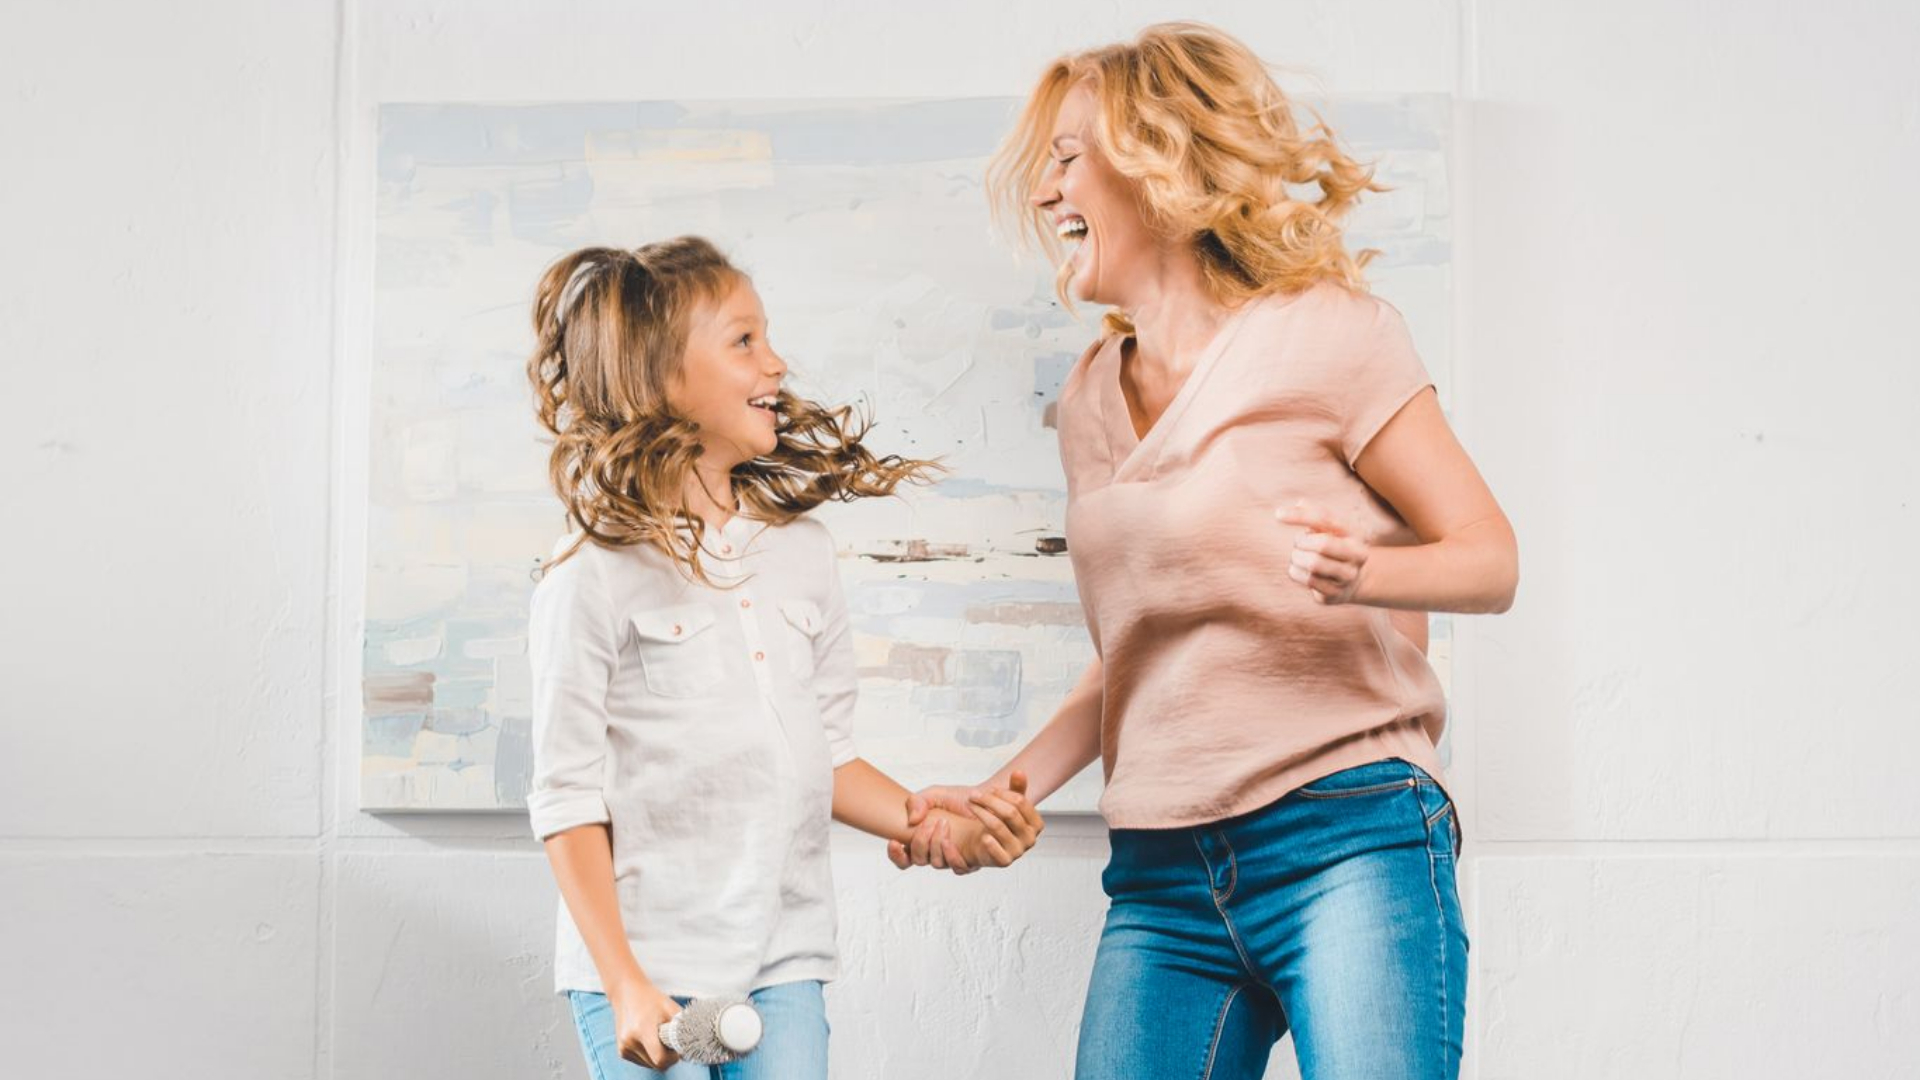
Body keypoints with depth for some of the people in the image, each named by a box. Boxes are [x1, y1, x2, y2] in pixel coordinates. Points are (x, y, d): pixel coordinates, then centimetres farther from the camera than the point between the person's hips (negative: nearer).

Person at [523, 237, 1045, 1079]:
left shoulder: (800, 551, 8)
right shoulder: (598, 576, -8)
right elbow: (568, 800, -8)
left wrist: (939, 829, 0)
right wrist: (625, 985, -13)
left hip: (786, 965, 5)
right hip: (649, 966, -4)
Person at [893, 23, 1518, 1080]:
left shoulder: (1325, 332, -2)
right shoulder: (1090, 397, 16)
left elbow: (1491, 558, -2)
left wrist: (1358, 573, -22)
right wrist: (1002, 792, 13)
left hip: (1348, 843, -5)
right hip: (1162, 880, 6)